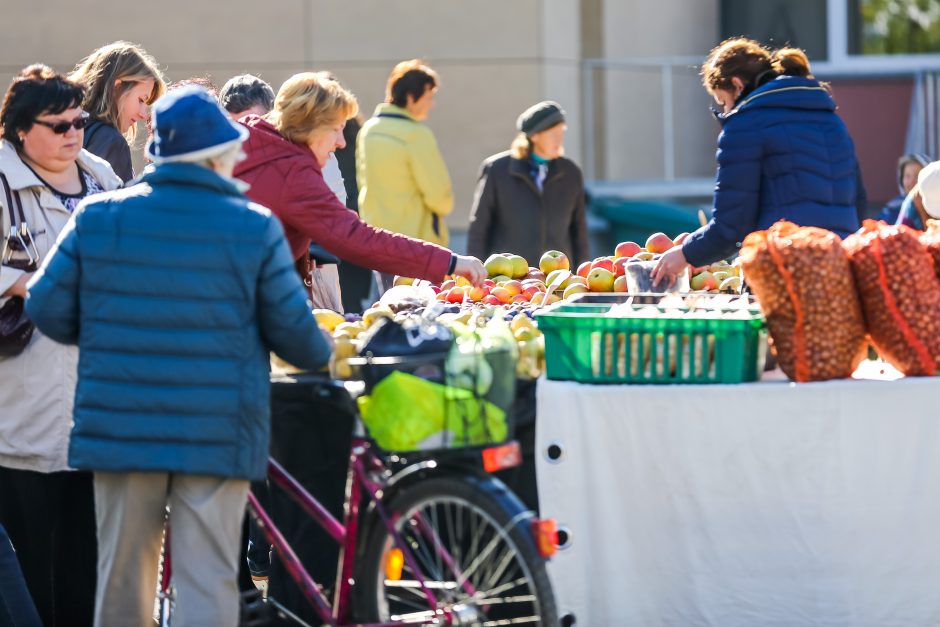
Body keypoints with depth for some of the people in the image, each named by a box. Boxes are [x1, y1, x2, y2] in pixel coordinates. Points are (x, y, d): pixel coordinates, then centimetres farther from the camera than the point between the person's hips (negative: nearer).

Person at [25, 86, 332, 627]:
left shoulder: (98, 217, -1)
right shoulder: (255, 227, -7)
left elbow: (48, 308, 2)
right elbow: (293, 332, -3)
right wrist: (323, 354, 20)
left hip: (120, 425, 3)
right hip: (217, 434, -2)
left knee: (122, 580, 13)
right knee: (208, 582, 0)